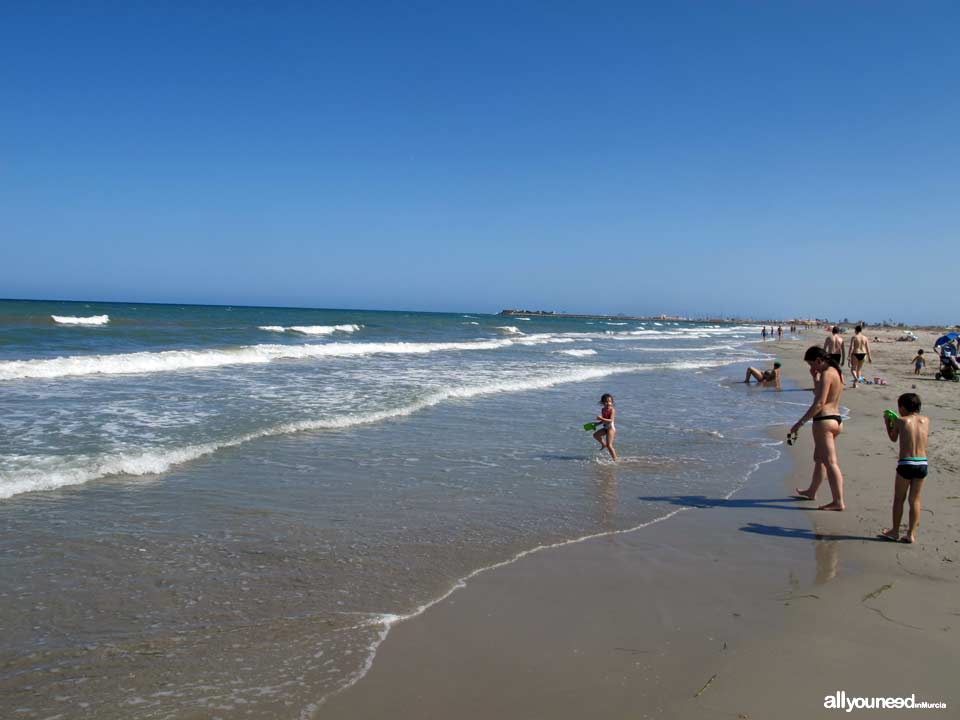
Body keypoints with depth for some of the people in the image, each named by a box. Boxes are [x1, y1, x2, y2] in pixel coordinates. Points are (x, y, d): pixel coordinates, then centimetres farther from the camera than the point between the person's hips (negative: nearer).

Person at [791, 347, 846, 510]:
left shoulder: (826, 374, -16)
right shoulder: (836, 372, 14)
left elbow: (819, 403, -22)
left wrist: (800, 422, -21)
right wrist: (815, 377, 13)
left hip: (824, 420, -10)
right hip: (836, 419, 10)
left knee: (830, 462, -9)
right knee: (819, 458, 23)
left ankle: (838, 501, -9)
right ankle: (811, 492, 37)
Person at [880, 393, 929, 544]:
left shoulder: (900, 421, -3)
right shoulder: (926, 420, 7)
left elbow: (893, 438, 12)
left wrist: (887, 422, 26)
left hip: (906, 464, -4)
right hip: (922, 464, 4)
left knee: (899, 499, 10)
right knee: (915, 500, 11)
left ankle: (894, 531, 19)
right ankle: (911, 534, 12)